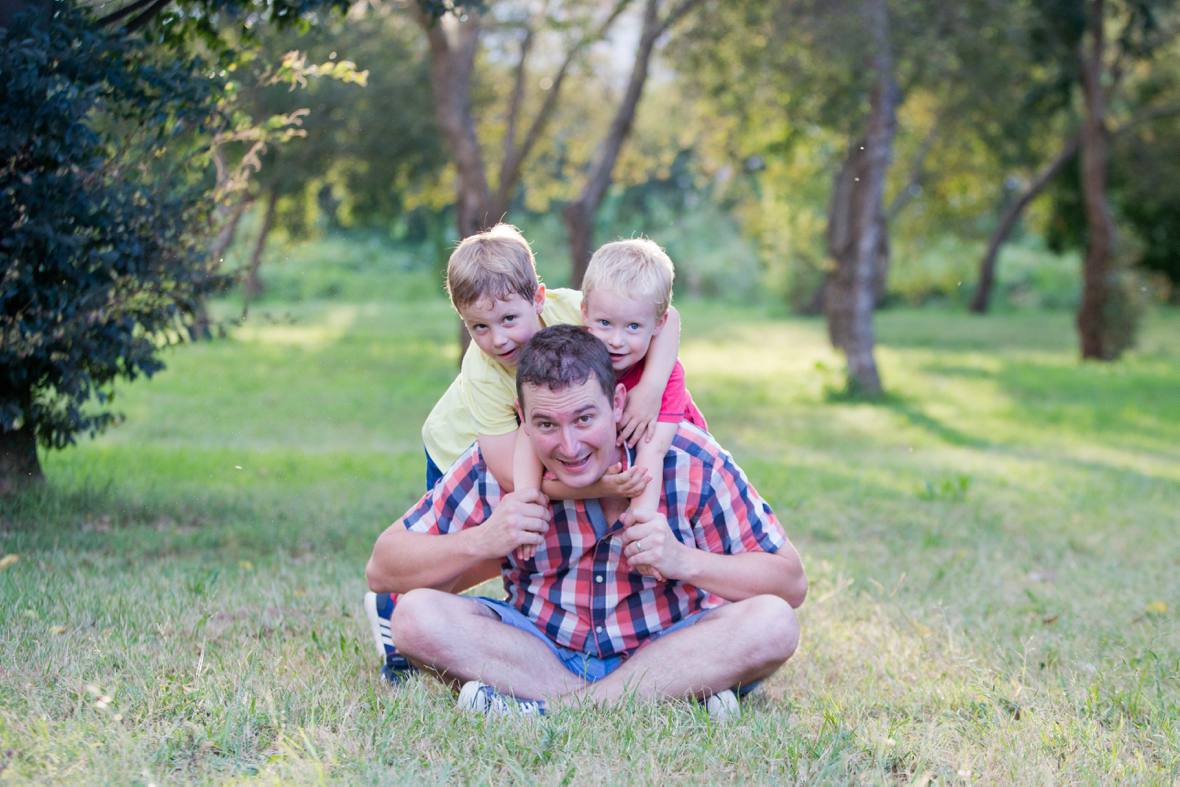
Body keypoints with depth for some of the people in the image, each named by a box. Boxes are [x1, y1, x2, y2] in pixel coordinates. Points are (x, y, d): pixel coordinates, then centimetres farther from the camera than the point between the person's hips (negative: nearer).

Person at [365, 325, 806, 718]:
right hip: (540, 651, 1)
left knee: (773, 623, -29)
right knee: (417, 615, -24)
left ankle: (554, 707, -27)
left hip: (668, 652, -1)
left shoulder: (691, 463, -15)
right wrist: (481, 541, -25)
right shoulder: (495, 468, -12)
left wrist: (684, 561, -29)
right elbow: (381, 569, -9)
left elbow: (792, 584, -13)